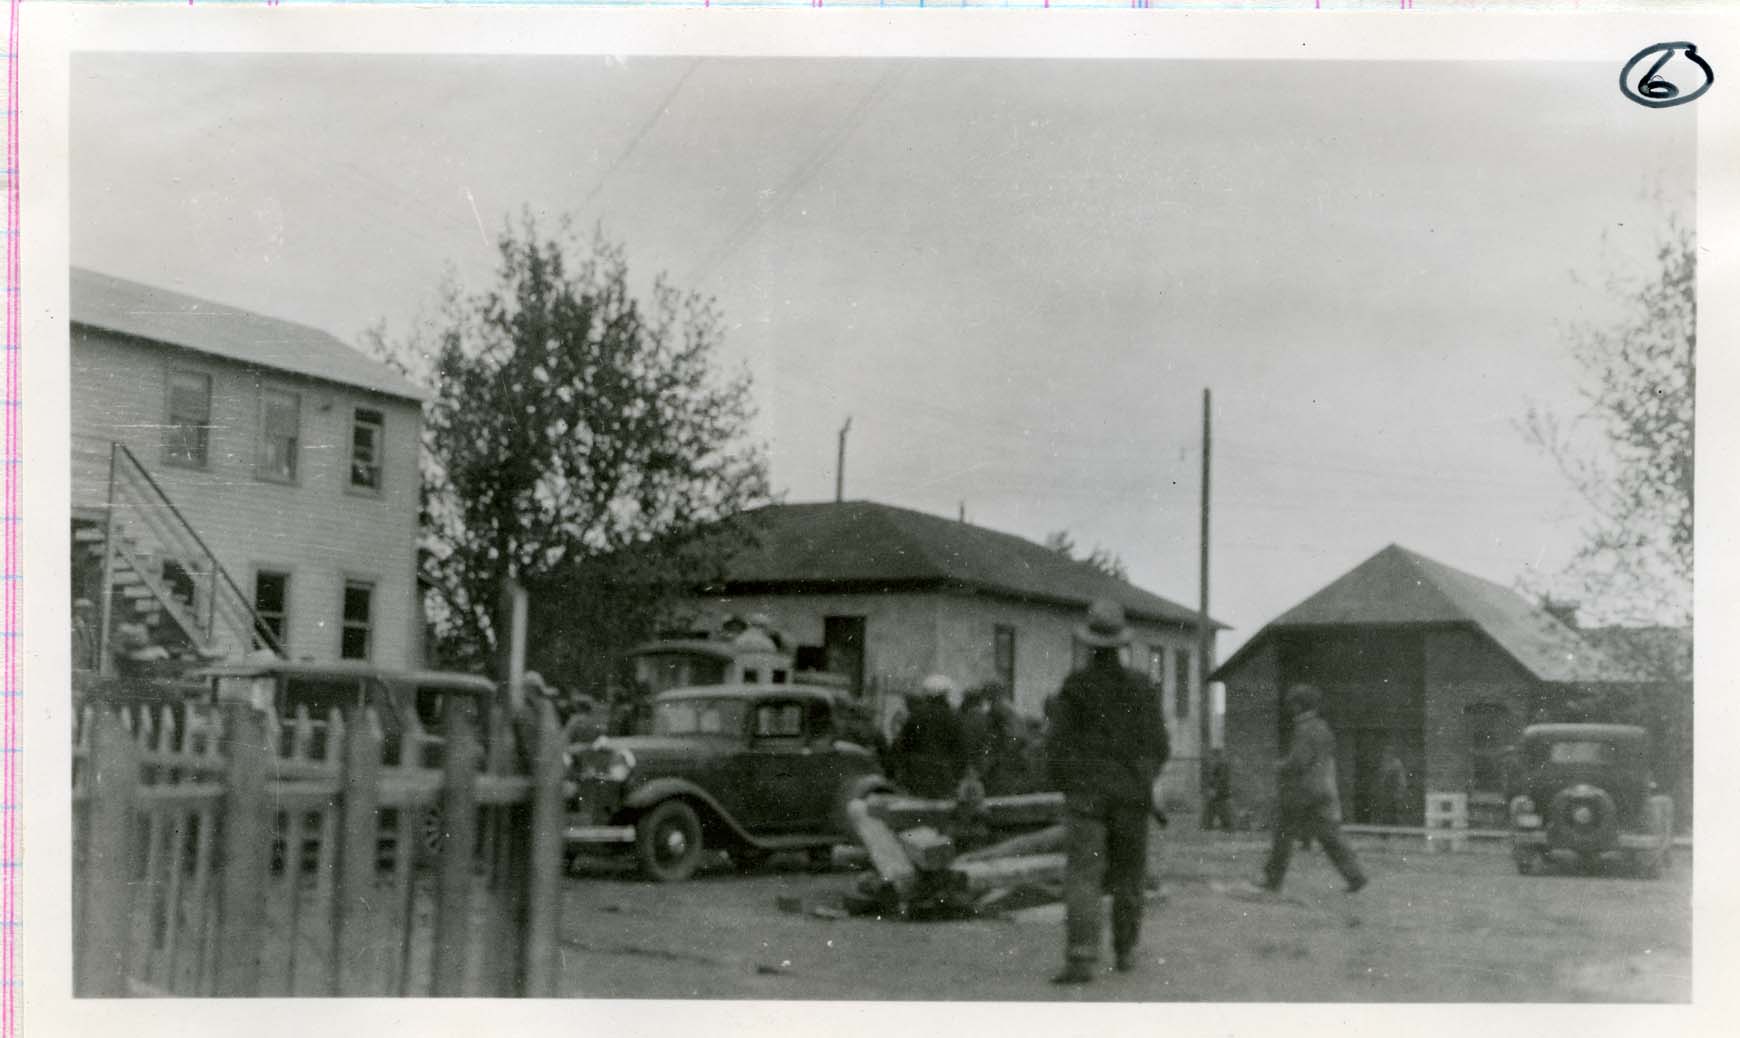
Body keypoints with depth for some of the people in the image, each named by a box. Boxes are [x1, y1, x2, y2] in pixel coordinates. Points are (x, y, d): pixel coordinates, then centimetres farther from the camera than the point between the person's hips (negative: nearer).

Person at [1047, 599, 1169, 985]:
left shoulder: (1074, 687, -5)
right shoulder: (1141, 687, 1)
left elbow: (1057, 745, -6)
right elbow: (1158, 746, 3)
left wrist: (1067, 784, 12)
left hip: (1086, 793, -2)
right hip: (1131, 794, 3)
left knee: (1083, 876, -8)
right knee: (1127, 875, 16)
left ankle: (1081, 960, -20)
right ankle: (1125, 952, 26)